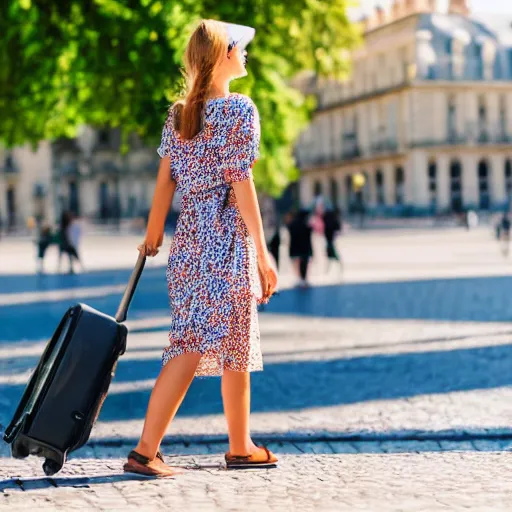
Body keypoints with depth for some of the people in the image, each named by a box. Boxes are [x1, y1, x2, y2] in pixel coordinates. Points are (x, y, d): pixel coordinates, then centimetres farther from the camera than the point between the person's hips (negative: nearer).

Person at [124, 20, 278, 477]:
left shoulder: (178, 114, 10)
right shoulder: (240, 109, -9)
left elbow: (165, 179, 8)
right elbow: (240, 182, -13)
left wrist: (153, 235, 16)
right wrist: (262, 253, -11)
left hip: (189, 239, 7)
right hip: (226, 238, -7)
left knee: (236, 344, 15)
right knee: (194, 345, -4)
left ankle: (241, 447, 25)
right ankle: (145, 450, -7)